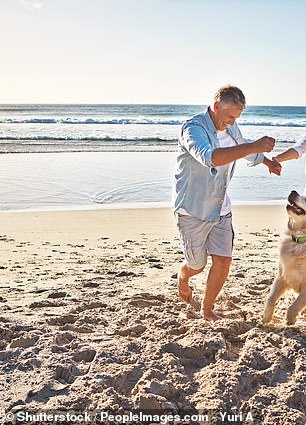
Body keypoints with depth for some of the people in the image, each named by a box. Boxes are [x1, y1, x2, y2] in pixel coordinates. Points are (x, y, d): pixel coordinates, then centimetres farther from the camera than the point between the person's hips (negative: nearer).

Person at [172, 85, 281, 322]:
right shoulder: (193, 129, -22)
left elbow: (244, 148, 27)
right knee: (197, 266, 9)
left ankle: (207, 310, 19)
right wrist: (254, 147, -46)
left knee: (223, 261, -2)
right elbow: (211, 158, -42)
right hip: (193, 211, -6)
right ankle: (183, 275, 47)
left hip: (221, 210, 6)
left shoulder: (231, 129, 4)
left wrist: (269, 162, 39)